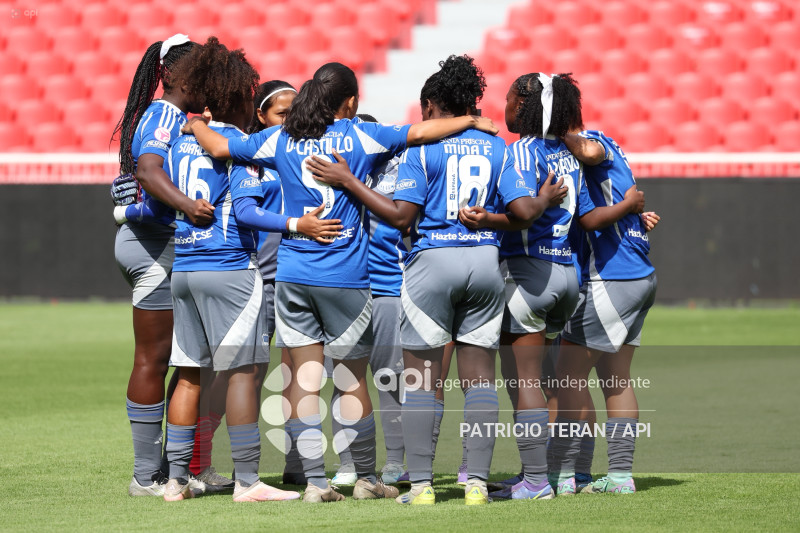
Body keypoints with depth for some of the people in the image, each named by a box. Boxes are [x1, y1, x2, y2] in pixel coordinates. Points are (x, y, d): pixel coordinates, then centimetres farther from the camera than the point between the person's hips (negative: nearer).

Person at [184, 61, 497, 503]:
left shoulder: (281, 139, 6)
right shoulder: (360, 137, -1)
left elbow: (220, 148, 11)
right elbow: (421, 132, 0)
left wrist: (195, 125, 31)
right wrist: (471, 121, 15)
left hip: (292, 274, 2)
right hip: (345, 279, -2)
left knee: (305, 377, 3)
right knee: (351, 378, 7)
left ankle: (314, 480, 0)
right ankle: (366, 478, 17)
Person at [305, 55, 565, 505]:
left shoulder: (423, 147, -4)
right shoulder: (497, 148, 8)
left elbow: (401, 215, -9)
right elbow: (524, 211, 1)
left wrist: (347, 181, -4)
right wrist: (546, 199, 23)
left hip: (433, 259, -4)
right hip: (485, 261, 4)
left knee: (421, 377, 2)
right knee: (480, 375, 7)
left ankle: (421, 483, -1)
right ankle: (477, 481, 2)